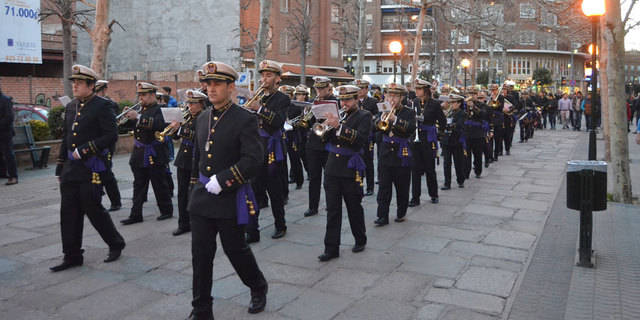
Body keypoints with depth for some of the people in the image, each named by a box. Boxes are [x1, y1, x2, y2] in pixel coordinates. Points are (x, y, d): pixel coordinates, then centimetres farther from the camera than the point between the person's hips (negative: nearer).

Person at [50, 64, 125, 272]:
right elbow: (65, 139, 19)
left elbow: (112, 135, -15)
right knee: (69, 213, 7)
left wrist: (85, 149, -18)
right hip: (71, 168, 7)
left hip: (91, 168, -7)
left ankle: (116, 244, 20)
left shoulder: (102, 106, -8)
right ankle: (72, 256, 16)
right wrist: (60, 168, 17)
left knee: (93, 210, -1)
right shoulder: (71, 107, 14)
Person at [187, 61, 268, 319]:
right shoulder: (202, 119, 10)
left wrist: (222, 180, -23)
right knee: (201, 253, 7)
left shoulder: (245, 120, -11)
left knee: (235, 249, 8)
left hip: (230, 199, -5)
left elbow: (253, 160, -20)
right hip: (202, 198, 6)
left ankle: (258, 288, 36)